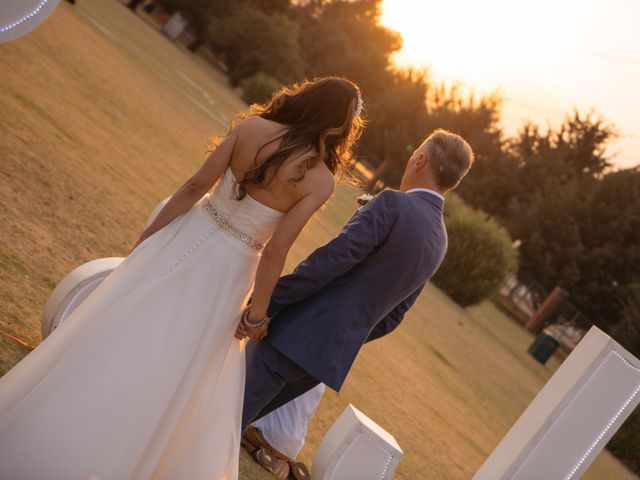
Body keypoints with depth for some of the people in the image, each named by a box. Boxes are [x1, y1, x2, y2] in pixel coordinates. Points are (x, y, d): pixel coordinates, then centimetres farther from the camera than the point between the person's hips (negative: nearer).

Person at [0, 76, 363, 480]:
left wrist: (150, 233, 5)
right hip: (225, 270, -2)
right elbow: (275, 251, -15)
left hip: (188, 238, 3)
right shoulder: (321, 180, -15)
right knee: (182, 365, 15)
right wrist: (258, 313, -3)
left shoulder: (251, 127, -9)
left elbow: (195, 187, -6)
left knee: (122, 335, 16)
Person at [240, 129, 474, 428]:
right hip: (336, 355, 8)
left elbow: (325, 263, -21)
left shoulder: (392, 204, -14)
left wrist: (261, 306, -17)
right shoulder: (439, 243, 11)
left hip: (300, 336, -8)